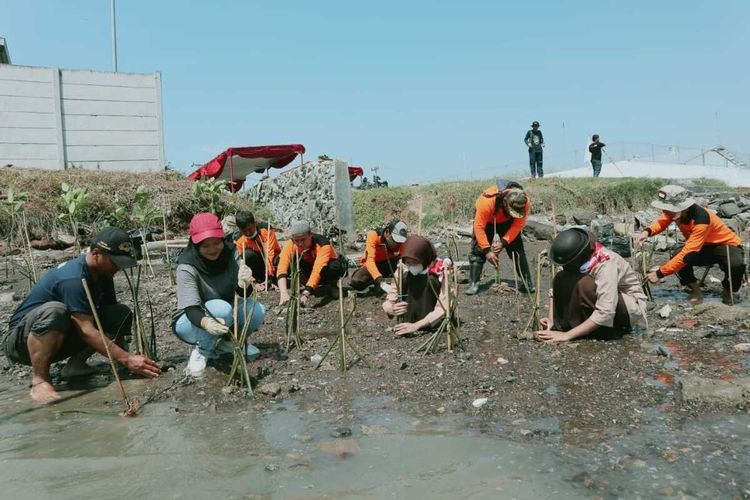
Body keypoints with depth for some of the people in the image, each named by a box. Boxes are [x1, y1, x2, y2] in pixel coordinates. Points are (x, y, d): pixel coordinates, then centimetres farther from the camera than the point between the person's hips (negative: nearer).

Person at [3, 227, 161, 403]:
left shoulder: (102, 274, -2)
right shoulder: (73, 278, -28)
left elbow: (113, 322, 1)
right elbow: (87, 331, -34)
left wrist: (128, 354, -12)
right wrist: (127, 359, -37)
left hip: (61, 340, 7)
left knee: (122, 314, -10)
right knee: (54, 311, -40)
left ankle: (76, 363, -4)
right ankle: (39, 381, -27)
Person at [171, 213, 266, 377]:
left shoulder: (230, 253, -15)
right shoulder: (186, 267, -27)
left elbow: (243, 294, -19)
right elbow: (191, 309, -35)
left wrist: (244, 284, -44)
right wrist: (206, 322, -58)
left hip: (225, 313, 5)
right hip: (190, 321, -4)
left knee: (257, 311, -22)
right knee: (221, 309, -35)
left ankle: (226, 342, 4)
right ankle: (202, 352, -9)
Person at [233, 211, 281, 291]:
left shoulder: (266, 229, -24)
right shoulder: (239, 240, -19)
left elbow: (270, 253, -29)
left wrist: (270, 277, -35)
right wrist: (254, 282, -29)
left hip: (272, 257, -2)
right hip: (258, 261, 2)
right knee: (248, 254, -31)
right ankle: (260, 280, -15)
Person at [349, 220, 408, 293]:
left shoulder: (401, 240, -19)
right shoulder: (374, 235, -29)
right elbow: (370, 260, -39)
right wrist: (381, 283, -52)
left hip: (390, 265, 2)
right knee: (356, 282, -30)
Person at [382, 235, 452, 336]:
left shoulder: (440, 270, -21)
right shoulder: (403, 269, -13)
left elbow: (442, 308, -26)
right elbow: (389, 301, -13)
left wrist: (415, 326, -39)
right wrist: (392, 310, -38)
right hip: (410, 316, 2)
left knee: (431, 280, -26)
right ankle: (406, 323, -21)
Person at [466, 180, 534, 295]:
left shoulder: (525, 203, -33)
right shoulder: (487, 201, -43)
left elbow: (518, 225, -23)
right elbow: (479, 227, -36)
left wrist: (504, 241, -34)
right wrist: (487, 250, -38)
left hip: (507, 221, 2)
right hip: (485, 220, -2)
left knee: (518, 250, -6)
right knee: (477, 250, -13)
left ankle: (527, 283, 3)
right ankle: (473, 284, -6)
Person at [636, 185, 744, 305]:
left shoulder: (701, 219, -38)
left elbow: (687, 254, -41)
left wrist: (660, 273, -41)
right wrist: (647, 232, -28)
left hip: (726, 244, -5)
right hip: (703, 246, 5)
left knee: (736, 265, -38)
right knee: (676, 256, -25)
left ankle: (728, 292, -4)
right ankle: (696, 290, -3)